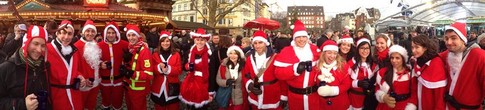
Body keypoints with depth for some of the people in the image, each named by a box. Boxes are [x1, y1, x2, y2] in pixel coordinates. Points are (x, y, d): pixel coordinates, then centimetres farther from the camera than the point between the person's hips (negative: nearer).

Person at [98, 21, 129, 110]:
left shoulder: (122, 44, -7)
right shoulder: (100, 45, -6)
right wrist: (100, 64, -16)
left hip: (118, 79, 0)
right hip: (105, 79, 0)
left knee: (118, 100, 15)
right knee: (106, 99, 21)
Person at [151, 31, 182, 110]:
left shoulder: (176, 54, 1)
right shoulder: (155, 54, 3)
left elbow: (179, 70, -6)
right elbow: (152, 69, -2)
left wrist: (169, 69, -21)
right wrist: (159, 67, -20)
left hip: (172, 87, -1)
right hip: (159, 87, 1)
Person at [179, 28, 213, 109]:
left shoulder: (209, 53, -12)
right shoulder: (192, 51, 4)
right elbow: (187, 65, 17)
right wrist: (188, 66, -10)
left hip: (203, 83, -4)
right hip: (191, 82, 5)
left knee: (201, 106, 6)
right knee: (190, 106, 13)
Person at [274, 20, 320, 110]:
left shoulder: (315, 49, -1)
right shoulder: (286, 52, -9)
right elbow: (279, 73, -14)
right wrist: (295, 69, -25)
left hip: (313, 94, 2)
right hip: (295, 95, -2)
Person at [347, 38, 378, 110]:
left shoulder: (373, 64, 4)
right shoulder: (351, 63, -8)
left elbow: (376, 80, 12)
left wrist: (371, 83, -10)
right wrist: (358, 83, -26)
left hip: (369, 97, 3)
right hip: (355, 97, -3)